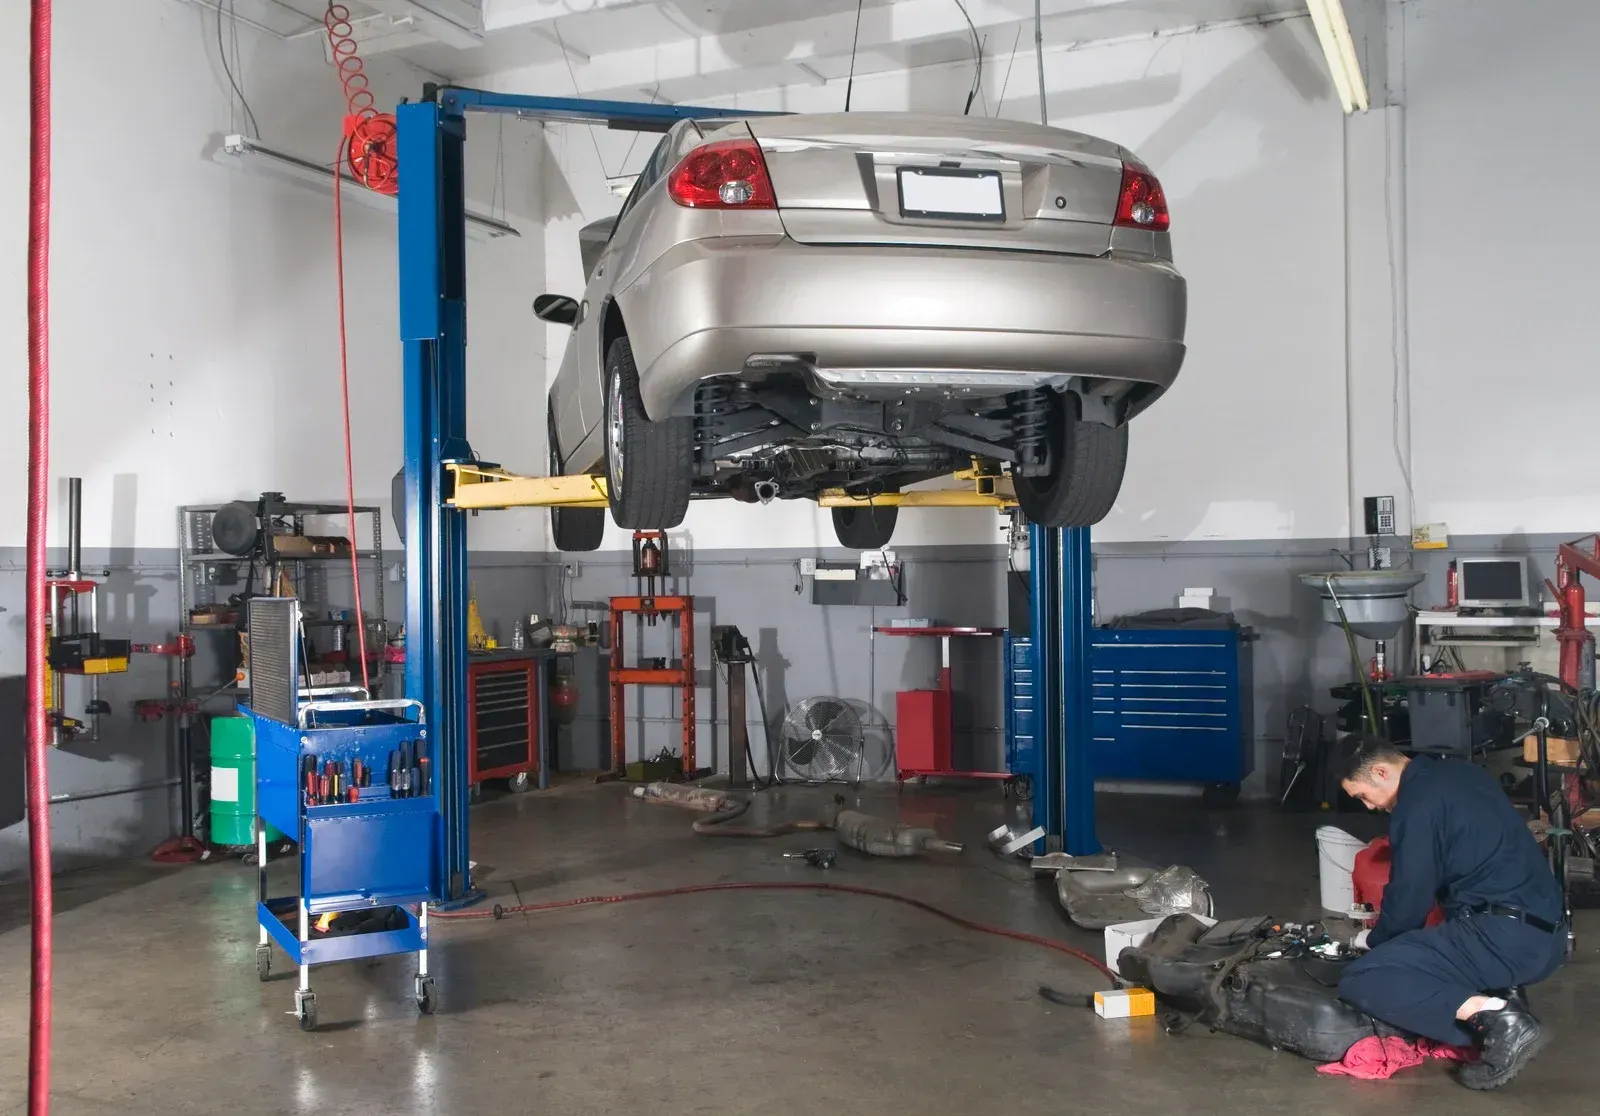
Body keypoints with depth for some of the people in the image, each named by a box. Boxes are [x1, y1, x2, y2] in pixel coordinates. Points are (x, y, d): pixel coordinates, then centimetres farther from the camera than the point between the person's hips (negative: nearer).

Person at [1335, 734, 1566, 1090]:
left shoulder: (1419, 802, -11)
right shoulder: (1460, 773, 16)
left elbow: (1410, 896, -7)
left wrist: (1374, 940, 14)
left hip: (1502, 937, -10)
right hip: (1546, 934, 10)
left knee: (1360, 982, -12)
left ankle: (1492, 1019, -19)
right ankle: (1501, 998, 8)